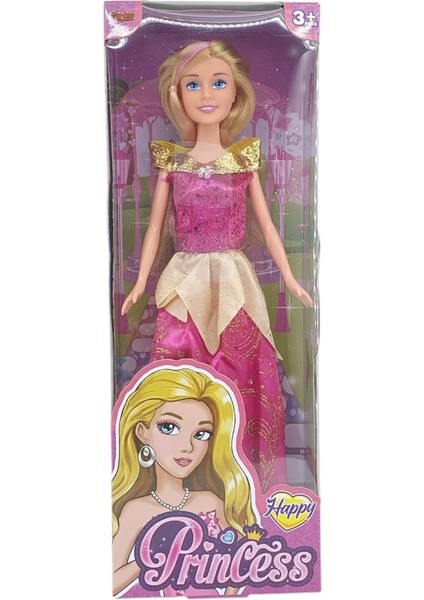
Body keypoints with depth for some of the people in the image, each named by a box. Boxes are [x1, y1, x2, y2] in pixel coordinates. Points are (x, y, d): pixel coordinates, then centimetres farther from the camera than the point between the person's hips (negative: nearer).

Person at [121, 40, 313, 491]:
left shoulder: (245, 160, 4)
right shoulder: (171, 162, 4)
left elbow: (266, 226, 7)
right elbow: (156, 227, 8)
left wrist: (289, 279, 4)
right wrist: (140, 284, 6)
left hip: (233, 282, 0)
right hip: (184, 282, 0)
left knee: (241, 371, 4)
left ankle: (242, 464, 25)